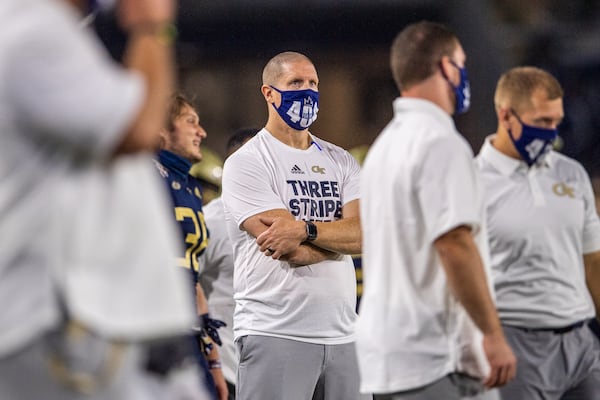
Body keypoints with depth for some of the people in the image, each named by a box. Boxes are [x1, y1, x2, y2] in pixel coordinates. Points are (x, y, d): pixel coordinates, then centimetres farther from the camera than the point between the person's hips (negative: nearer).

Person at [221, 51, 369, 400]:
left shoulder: (340, 162, 15)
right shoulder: (246, 163, -3)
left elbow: (364, 233, -2)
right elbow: (292, 252, -14)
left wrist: (305, 229, -17)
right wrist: (339, 233, 0)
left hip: (342, 333, 6)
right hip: (276, 333, -6)